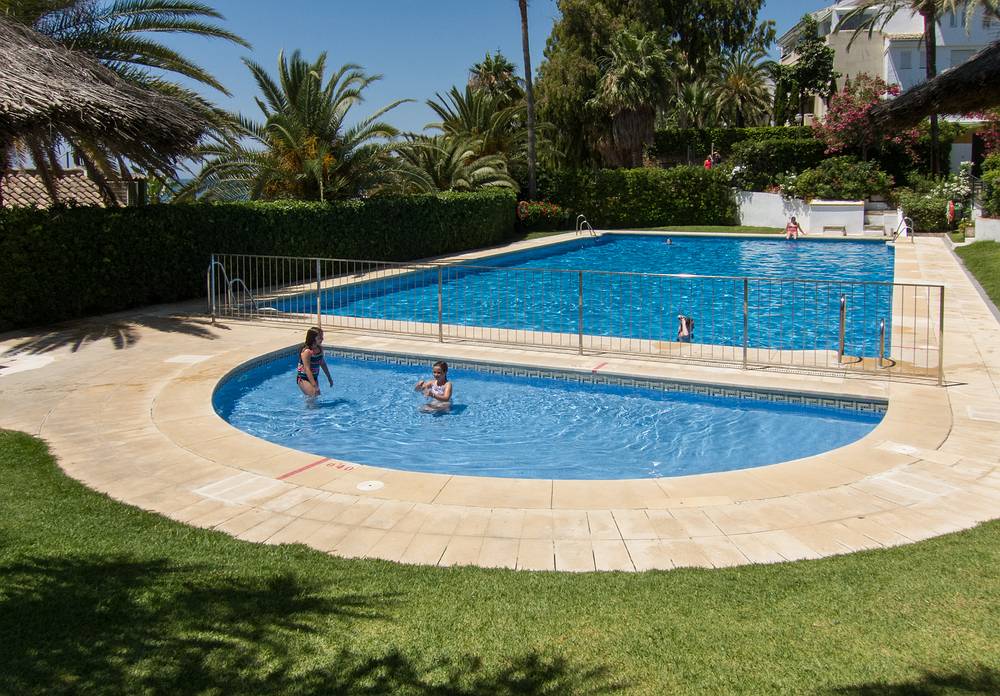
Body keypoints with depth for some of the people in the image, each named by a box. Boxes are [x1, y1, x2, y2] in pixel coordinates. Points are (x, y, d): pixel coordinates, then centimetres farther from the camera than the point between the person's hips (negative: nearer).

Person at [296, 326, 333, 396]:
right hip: (303, 378, -8)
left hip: (314, 377, 8)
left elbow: (323, 364, 12)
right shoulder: (307, 351, -24)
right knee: (314, 395, -19)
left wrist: (329, 378, 17)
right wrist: (314, 385, -31)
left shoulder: (320, 348, -1)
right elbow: (307, 369, -27)